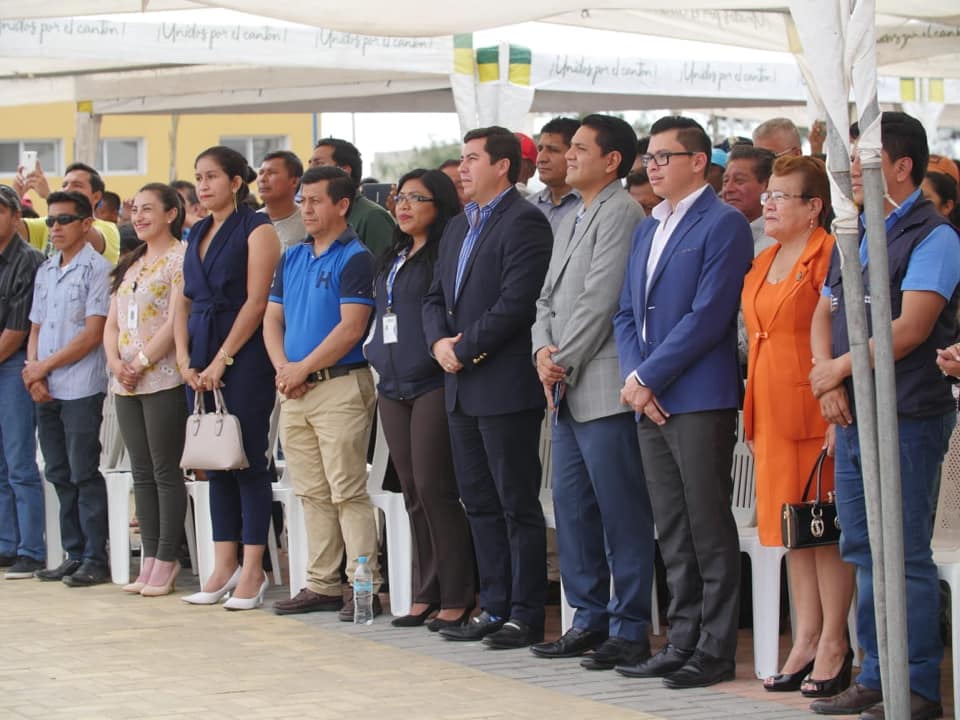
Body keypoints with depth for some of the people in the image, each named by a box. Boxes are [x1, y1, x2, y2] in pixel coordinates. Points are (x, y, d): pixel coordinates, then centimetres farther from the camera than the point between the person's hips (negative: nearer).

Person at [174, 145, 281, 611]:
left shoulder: (256, 230, -5)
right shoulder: (197, 234, 16)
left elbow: (256, 301, -12)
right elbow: (186, 301, 15)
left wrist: (222, 360, -13)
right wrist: (185, 360, 2)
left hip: (243, 359, -7)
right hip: (201, 364, 7)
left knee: (248, 462, -4)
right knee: (215, 464, 7)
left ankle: (252, 572, -1)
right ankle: (224, 567, 11)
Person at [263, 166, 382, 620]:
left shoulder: (355, 258, -7)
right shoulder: (291, 259, 15)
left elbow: (351, 328, -15)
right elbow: (272, 319, 14)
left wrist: (303, 369, -13)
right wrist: (283, 368, -3)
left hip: (341, 384, -7)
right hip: (295, 391, 8)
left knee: (347, 492, -8)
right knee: (312, 493, 10)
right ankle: (321, 584, 16)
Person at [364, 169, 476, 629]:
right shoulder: (392, 260, 19)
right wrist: (379, 357, 15)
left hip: (433, 384, -8)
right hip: (393, 388, 8)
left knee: (435, 489, -9)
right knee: (413, 492, 8)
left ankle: (456, 598, -3)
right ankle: (425, 595, 13)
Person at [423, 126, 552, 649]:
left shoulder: (524, 223, -10)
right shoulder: (458, 227, 18)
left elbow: (516, 302, -19)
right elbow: (437, 296, 19)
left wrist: (466, 349, -15)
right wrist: (439, 341, -1)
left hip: (506, 387, -9)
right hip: (461, 388, 9)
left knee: (518, 505, -3)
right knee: (479, 503, 12)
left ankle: (526, 614, 2)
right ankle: (494, 607, 19)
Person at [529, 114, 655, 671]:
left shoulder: (620, 213, -10)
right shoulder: (572, 222, 21)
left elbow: (600, 299, -16)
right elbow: (549, 298, 20)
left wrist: (564, 363, -10)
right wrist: (544, 350, 1)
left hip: (605, 389, -10)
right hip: (568, 393, 10)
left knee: (623, 514, -5)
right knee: (572, 507, 12)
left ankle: (630, 629, -1)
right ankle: (590, 620, 20)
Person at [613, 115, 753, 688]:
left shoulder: (724, 225, -7)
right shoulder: (648, 229, 19)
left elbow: (707, 316, -15)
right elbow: (627, 314, 17)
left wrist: (647, 376, -13)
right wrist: (633, 378, 0)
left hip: (699, 400, -8)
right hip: (651, 402, 8)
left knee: (710, 532, -3)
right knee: (674, 534, 11)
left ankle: (715, 651, 2)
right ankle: (683, 642, 17)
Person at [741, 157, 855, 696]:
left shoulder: (830, 257, -11)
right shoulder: (763, 264, 16)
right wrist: (755, 413, 17)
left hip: (817, 412, -8)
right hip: (773, 413, 8)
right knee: (793, 530, 11)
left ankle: (834, 646, 4)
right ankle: (806, 643, 16)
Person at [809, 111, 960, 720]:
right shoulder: (854, 236, 16)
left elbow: (910, 328, -17)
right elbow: (824, 316, 17)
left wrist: (840, 368, -8)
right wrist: (828, 381, -2)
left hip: (907, 419, -8)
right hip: (852, 418, 8)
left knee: (907, 555, -5)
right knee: (865, 554, 11)